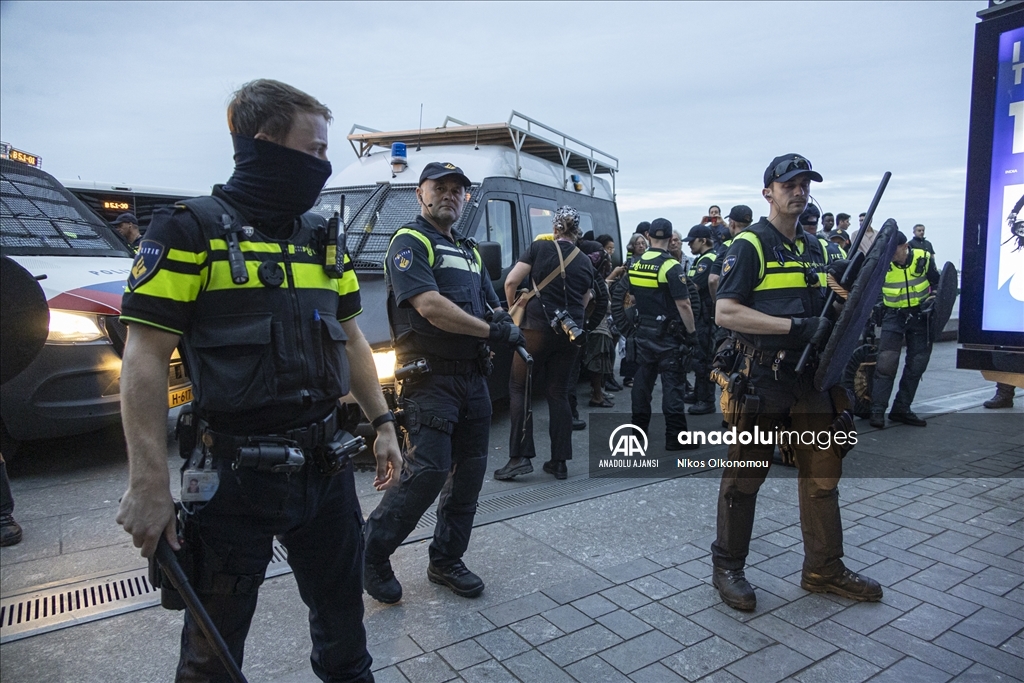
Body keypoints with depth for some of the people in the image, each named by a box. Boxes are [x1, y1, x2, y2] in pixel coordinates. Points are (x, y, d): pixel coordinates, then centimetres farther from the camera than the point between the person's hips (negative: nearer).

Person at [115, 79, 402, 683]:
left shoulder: (323, 238, 9)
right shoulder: (192, 231, -9)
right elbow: (145, 361, -12)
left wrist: (382, 422, 9)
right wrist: (149, 483, -16)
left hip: (325, 467, 6)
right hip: (235, 475, -5)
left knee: (343, 616, 21)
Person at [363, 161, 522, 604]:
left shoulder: (469, 251, 22)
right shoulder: (410, 242, -4)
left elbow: (493, 308, 23)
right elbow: (430, 307, -19)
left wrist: (506, 324, -2)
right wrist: (491, 330, -15)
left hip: (472, 377, 8)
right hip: (430, 378, -8)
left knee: (470, 472, 11)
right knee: (428, 472, -13)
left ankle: (446, 562, 25)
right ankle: (372, 553, 8)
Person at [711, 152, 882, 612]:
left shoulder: (814, 248, 15)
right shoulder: (750, 245, -7)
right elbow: (725, 313, -17)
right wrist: (796, 326, -22)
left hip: (809, 376, 7)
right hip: (761, 379, -7)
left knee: (824, 472, 12)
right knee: (745, 476, 3)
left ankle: (824, 569, 28)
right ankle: (727, 568, 19)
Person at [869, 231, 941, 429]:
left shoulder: (924, 258, -9)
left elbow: (937, 283, 6)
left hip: (920, 316, 2)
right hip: (894, 317, -2)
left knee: (916, 365, 7)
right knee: (886, 363, -12)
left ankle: (901, 409, 18)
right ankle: (877, 410, -7)